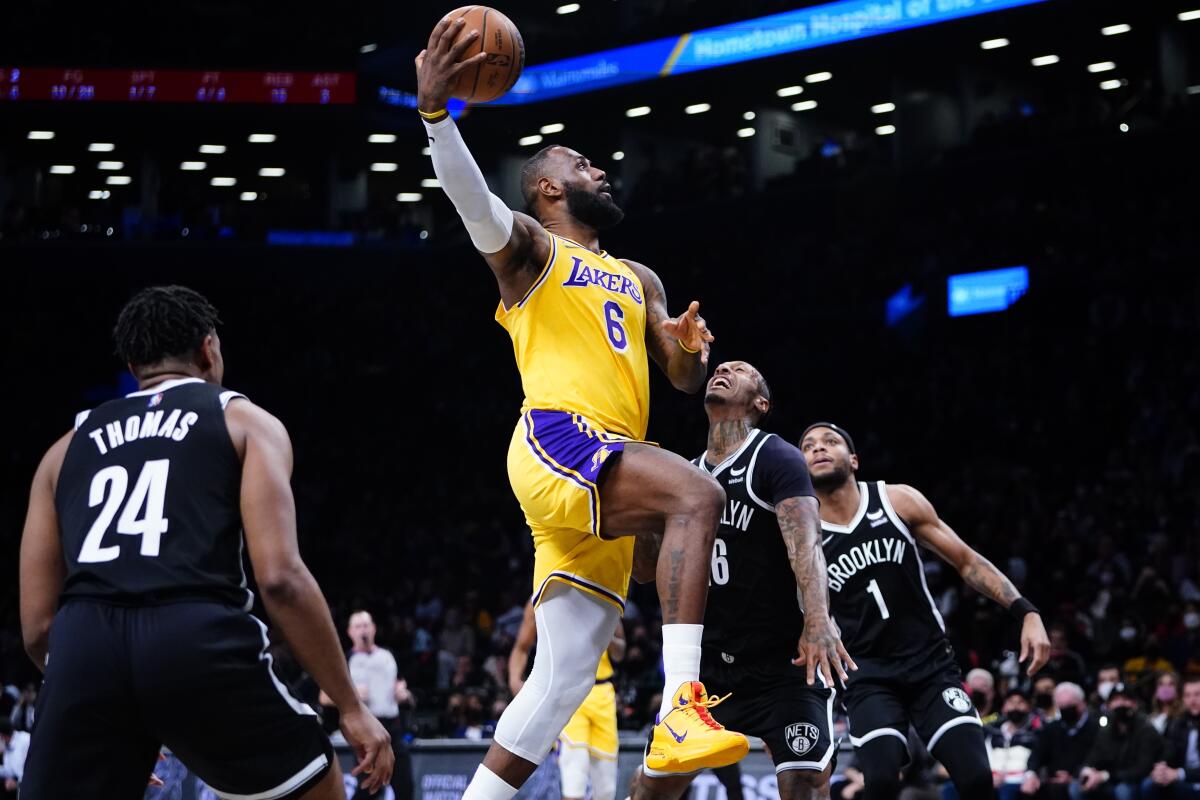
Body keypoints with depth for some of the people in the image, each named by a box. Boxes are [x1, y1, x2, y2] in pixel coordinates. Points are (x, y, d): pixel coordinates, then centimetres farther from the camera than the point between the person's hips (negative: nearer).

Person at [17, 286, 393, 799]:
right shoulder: (244, 421, 16)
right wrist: (351, 707, 5)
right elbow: (279, 577, 0)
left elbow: (37, 626, 20)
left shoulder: (69, 446, 27)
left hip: (84, 646, 3)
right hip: (198, 639, -3)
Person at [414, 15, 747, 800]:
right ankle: (680, 706, -43)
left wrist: (689, 348, 1)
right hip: (556, 445, -8)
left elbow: (686, 379, 26)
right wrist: (435, 108, -28)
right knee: (697, 494, -32)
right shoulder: (527, 248, 11)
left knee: (564, 677, 2)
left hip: (605, 477, 8)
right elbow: (473, 200, -10)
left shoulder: (638, 280, 31)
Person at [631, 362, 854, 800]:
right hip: (709, 665, 6)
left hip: (783, 665, -6)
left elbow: (805, 542, -22)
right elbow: (650, 568, 19)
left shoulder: (777, 459, -6)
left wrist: (818, 622, -39)